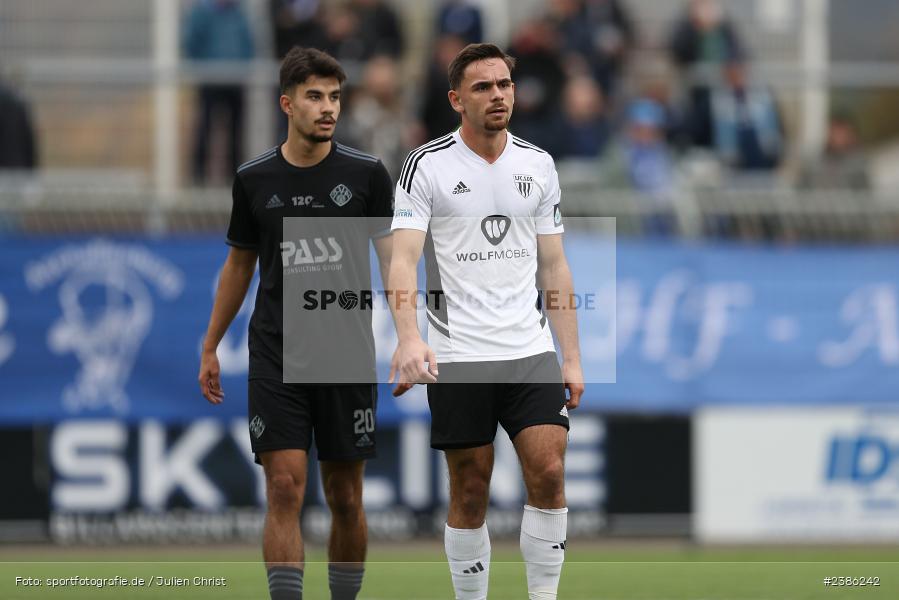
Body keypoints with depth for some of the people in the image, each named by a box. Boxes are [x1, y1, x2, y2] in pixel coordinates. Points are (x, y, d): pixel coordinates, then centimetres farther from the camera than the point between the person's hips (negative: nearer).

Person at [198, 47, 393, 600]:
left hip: (347, 354, 0)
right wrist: (210, 348, 19)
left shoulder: (366, 174, -1)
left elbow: (394, 258, -4)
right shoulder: (255, 180, 4)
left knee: (346, 499, 6)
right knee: (285, 488, -10)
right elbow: (239, 265, 16)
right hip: (277, 354, 0)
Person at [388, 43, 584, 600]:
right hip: (457, 356, -3)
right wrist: (409, 338, -29)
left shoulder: (539, 165, 9)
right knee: (470, 494, 1)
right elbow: (404, 259, -13)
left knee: (549, 472, -10)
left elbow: (554, 267, 14)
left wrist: (572, 358, 10)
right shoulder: (427, 166, -4)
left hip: (531, 350, 3)